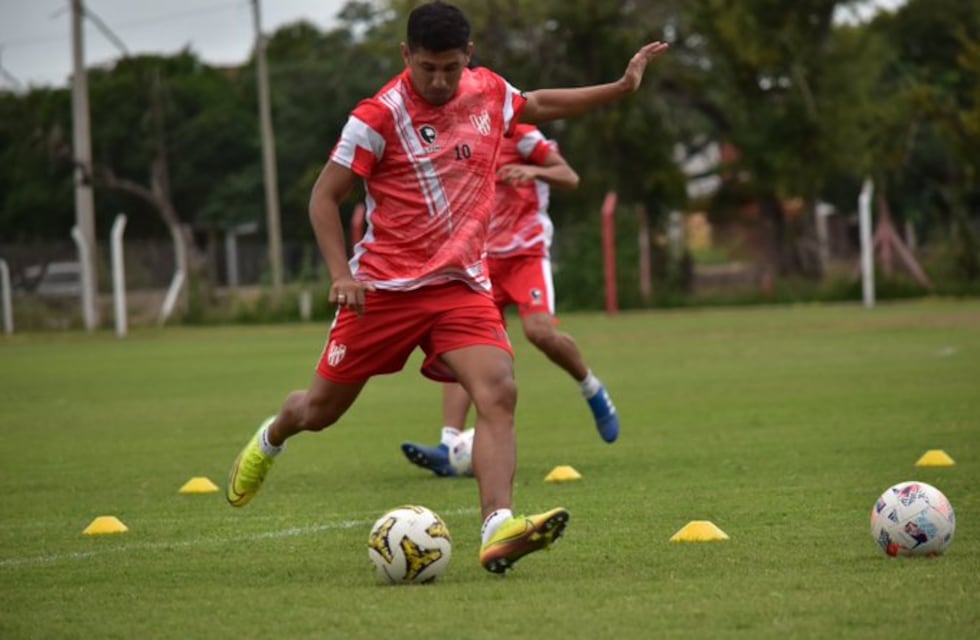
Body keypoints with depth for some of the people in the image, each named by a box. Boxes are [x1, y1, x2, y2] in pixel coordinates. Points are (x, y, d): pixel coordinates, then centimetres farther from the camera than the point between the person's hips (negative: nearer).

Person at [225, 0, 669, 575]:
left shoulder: (489, 93, 4)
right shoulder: (379, 117, -13)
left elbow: (539, 105, 27)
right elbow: (325, 197, -7)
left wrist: (621, 88, 21)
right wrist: (341, 274, -18)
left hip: (462, 285, 3)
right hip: (385, 285, -3)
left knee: (499, 392, -23)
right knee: (323, 409, 10)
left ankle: (498, 531, -35)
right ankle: (270, 441, 47)